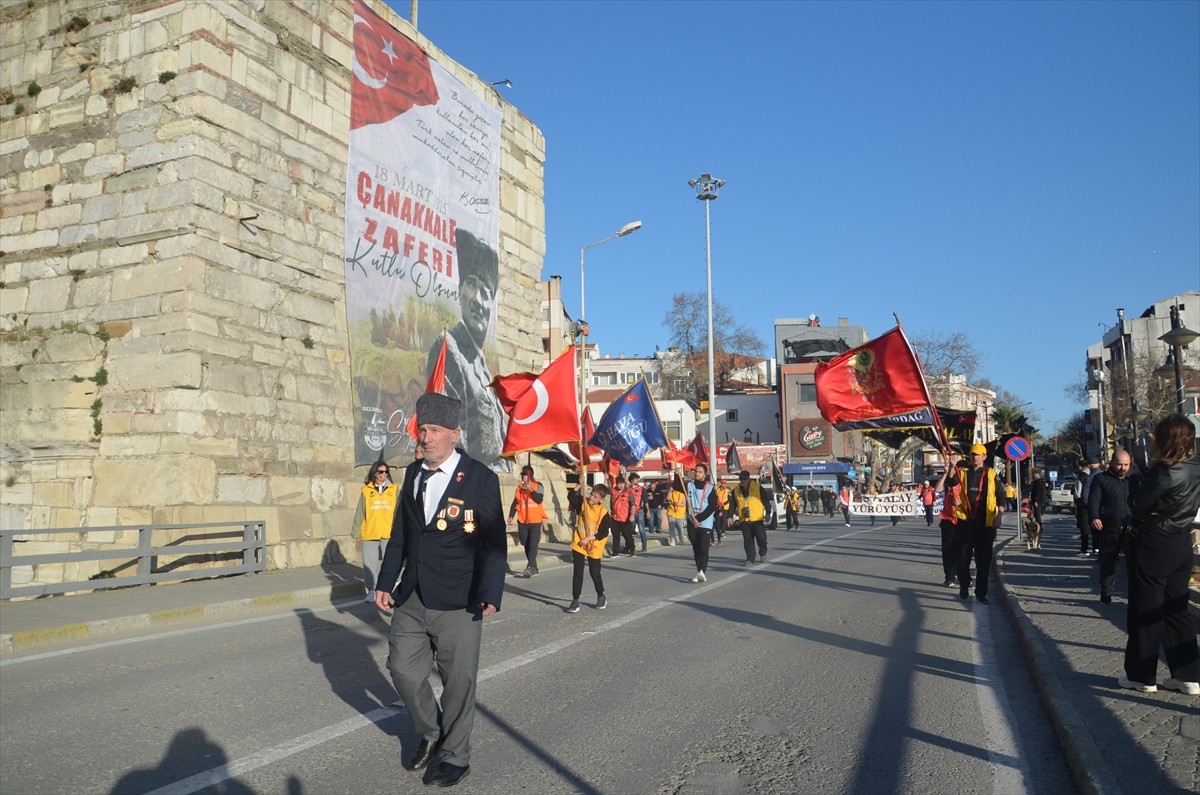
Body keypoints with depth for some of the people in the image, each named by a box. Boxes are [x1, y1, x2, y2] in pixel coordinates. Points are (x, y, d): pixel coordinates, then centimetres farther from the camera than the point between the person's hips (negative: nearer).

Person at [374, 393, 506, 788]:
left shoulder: (481, 478, -10)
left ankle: (454, 755, 27)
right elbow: (400, 533, 14)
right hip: (412, 597, 6)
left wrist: (490, 594, -21)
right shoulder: (413, 473, 8)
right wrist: (385, 582, 12)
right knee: (403, 667, 12)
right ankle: (430, 734, 37)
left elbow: (494, 542, -13)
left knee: (459, 680, 5)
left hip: (457, 603, -5)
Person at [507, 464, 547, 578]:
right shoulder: (520, 487, 10)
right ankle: (534, 568, 18)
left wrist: (531, 489, -24)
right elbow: (515, 503, 13)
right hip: (522, 521, 5)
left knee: (533, 544, -12)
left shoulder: (537, 486, -2)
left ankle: (530, 567, -19)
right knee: (526, 545, 8)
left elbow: (540, 500, -16)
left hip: (535, 521, -5)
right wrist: (511, 516, 4)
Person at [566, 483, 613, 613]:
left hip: (594, 548, -2)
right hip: (578, 544, 2)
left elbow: (604, 533, -14)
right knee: (578, 573, 3)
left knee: (595, 573, 8)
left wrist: (588, 539, -19)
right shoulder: (583, 503, -3)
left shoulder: (604, 513, -14)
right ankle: (575, 601, 9)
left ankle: (601, 597, 32)